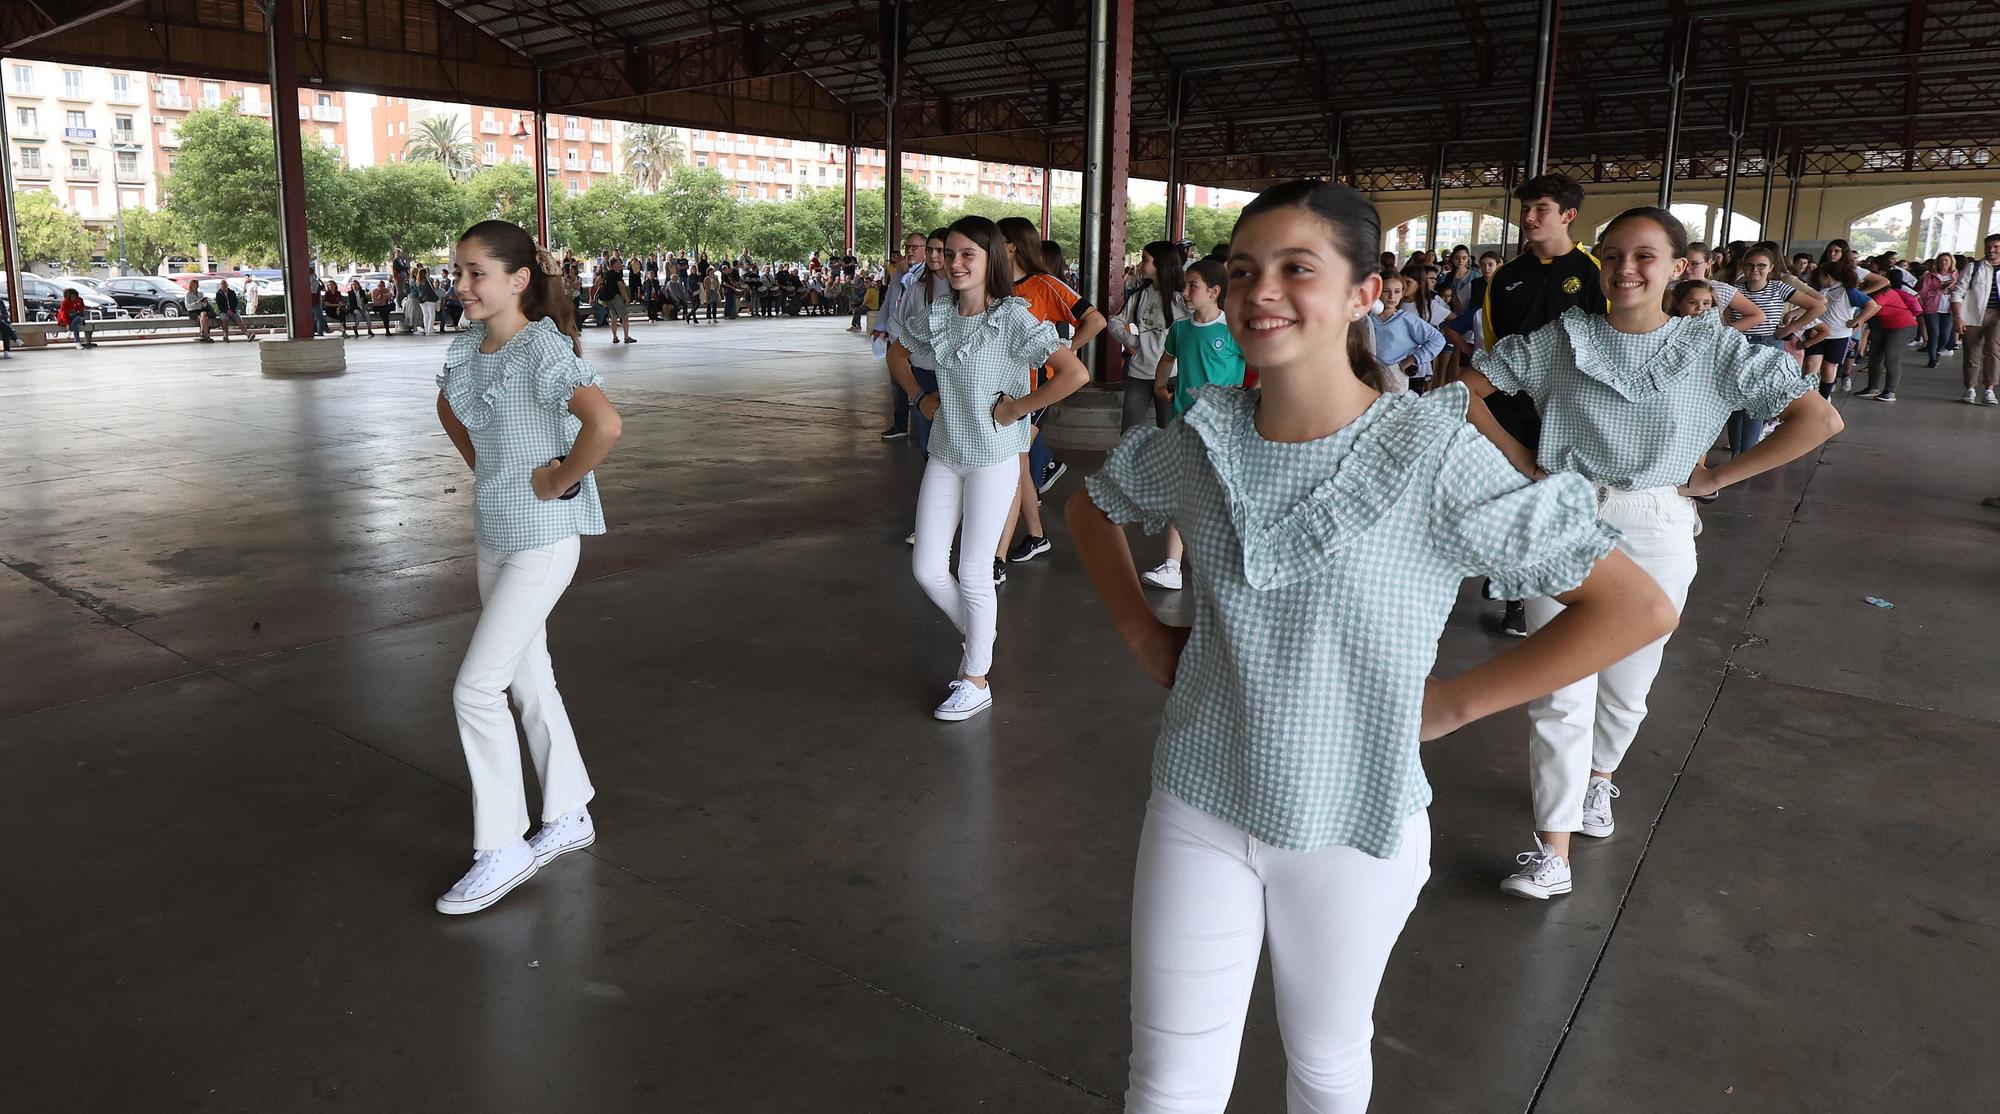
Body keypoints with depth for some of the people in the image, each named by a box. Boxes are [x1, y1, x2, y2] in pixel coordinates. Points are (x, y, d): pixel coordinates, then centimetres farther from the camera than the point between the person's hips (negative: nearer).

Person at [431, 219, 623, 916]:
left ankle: (502, 850, 7)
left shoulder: (543, 350, -20)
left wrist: (559, 481, -23)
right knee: (528, 680, 16)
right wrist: (480, 465, 14)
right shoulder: (466, 346, 5)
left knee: (476, 689, -7)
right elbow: (448, 406, 27)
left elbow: (605, 424, -37)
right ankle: (569, 818, 32)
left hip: (542, 539, -9)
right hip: (494, 534, 9)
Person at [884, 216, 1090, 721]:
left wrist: (1018, 408, -17)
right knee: (927, 569, 6)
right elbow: (896, 353, 22)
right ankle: (978, 638, 33)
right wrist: (920, 398, 8)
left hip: (994, 457, -5)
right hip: (944, 455, 6)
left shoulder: (1013, 318, -15)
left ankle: (977, 681, 19)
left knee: (974, 573, 2)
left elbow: (1075, 373, -23)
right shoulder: (935, 316, 1)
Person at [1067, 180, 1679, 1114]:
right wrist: (1142, 635, 3)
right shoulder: (1197, 442, -7)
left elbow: (1638, 609, -15)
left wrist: (1451, 702, -14)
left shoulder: (1434, 457, -19)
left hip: (1353, 825, -2)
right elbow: (1093, 508, 15)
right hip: (1198, 808, 2)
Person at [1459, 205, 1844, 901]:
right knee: (1560, 691, -4)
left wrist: (1712, 479, -5)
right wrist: (1524, 464, -2)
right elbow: (1467, 391, 2)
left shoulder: (1713, 348, -2)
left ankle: (1599, 775, 46)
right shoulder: (1560, 339, -1)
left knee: (1626, 684, 15)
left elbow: (1820, 419, -3)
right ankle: (1552, 852, 1)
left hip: (1655, 535, 1)